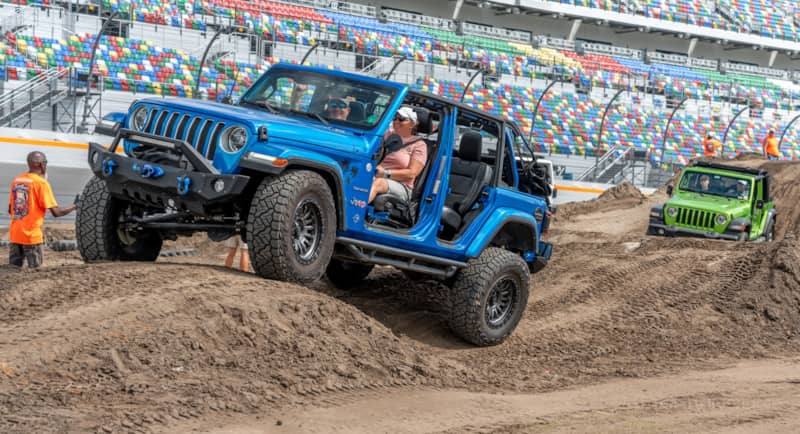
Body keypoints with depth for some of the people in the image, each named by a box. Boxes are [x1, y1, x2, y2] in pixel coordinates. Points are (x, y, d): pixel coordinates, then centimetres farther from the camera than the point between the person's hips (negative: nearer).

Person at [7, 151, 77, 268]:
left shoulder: (16, 180, 10)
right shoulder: (41, 183, -10)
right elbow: (56, 212, -12)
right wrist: (74, 207, 2)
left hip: (14, 234, 6)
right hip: (31, 236, -6)